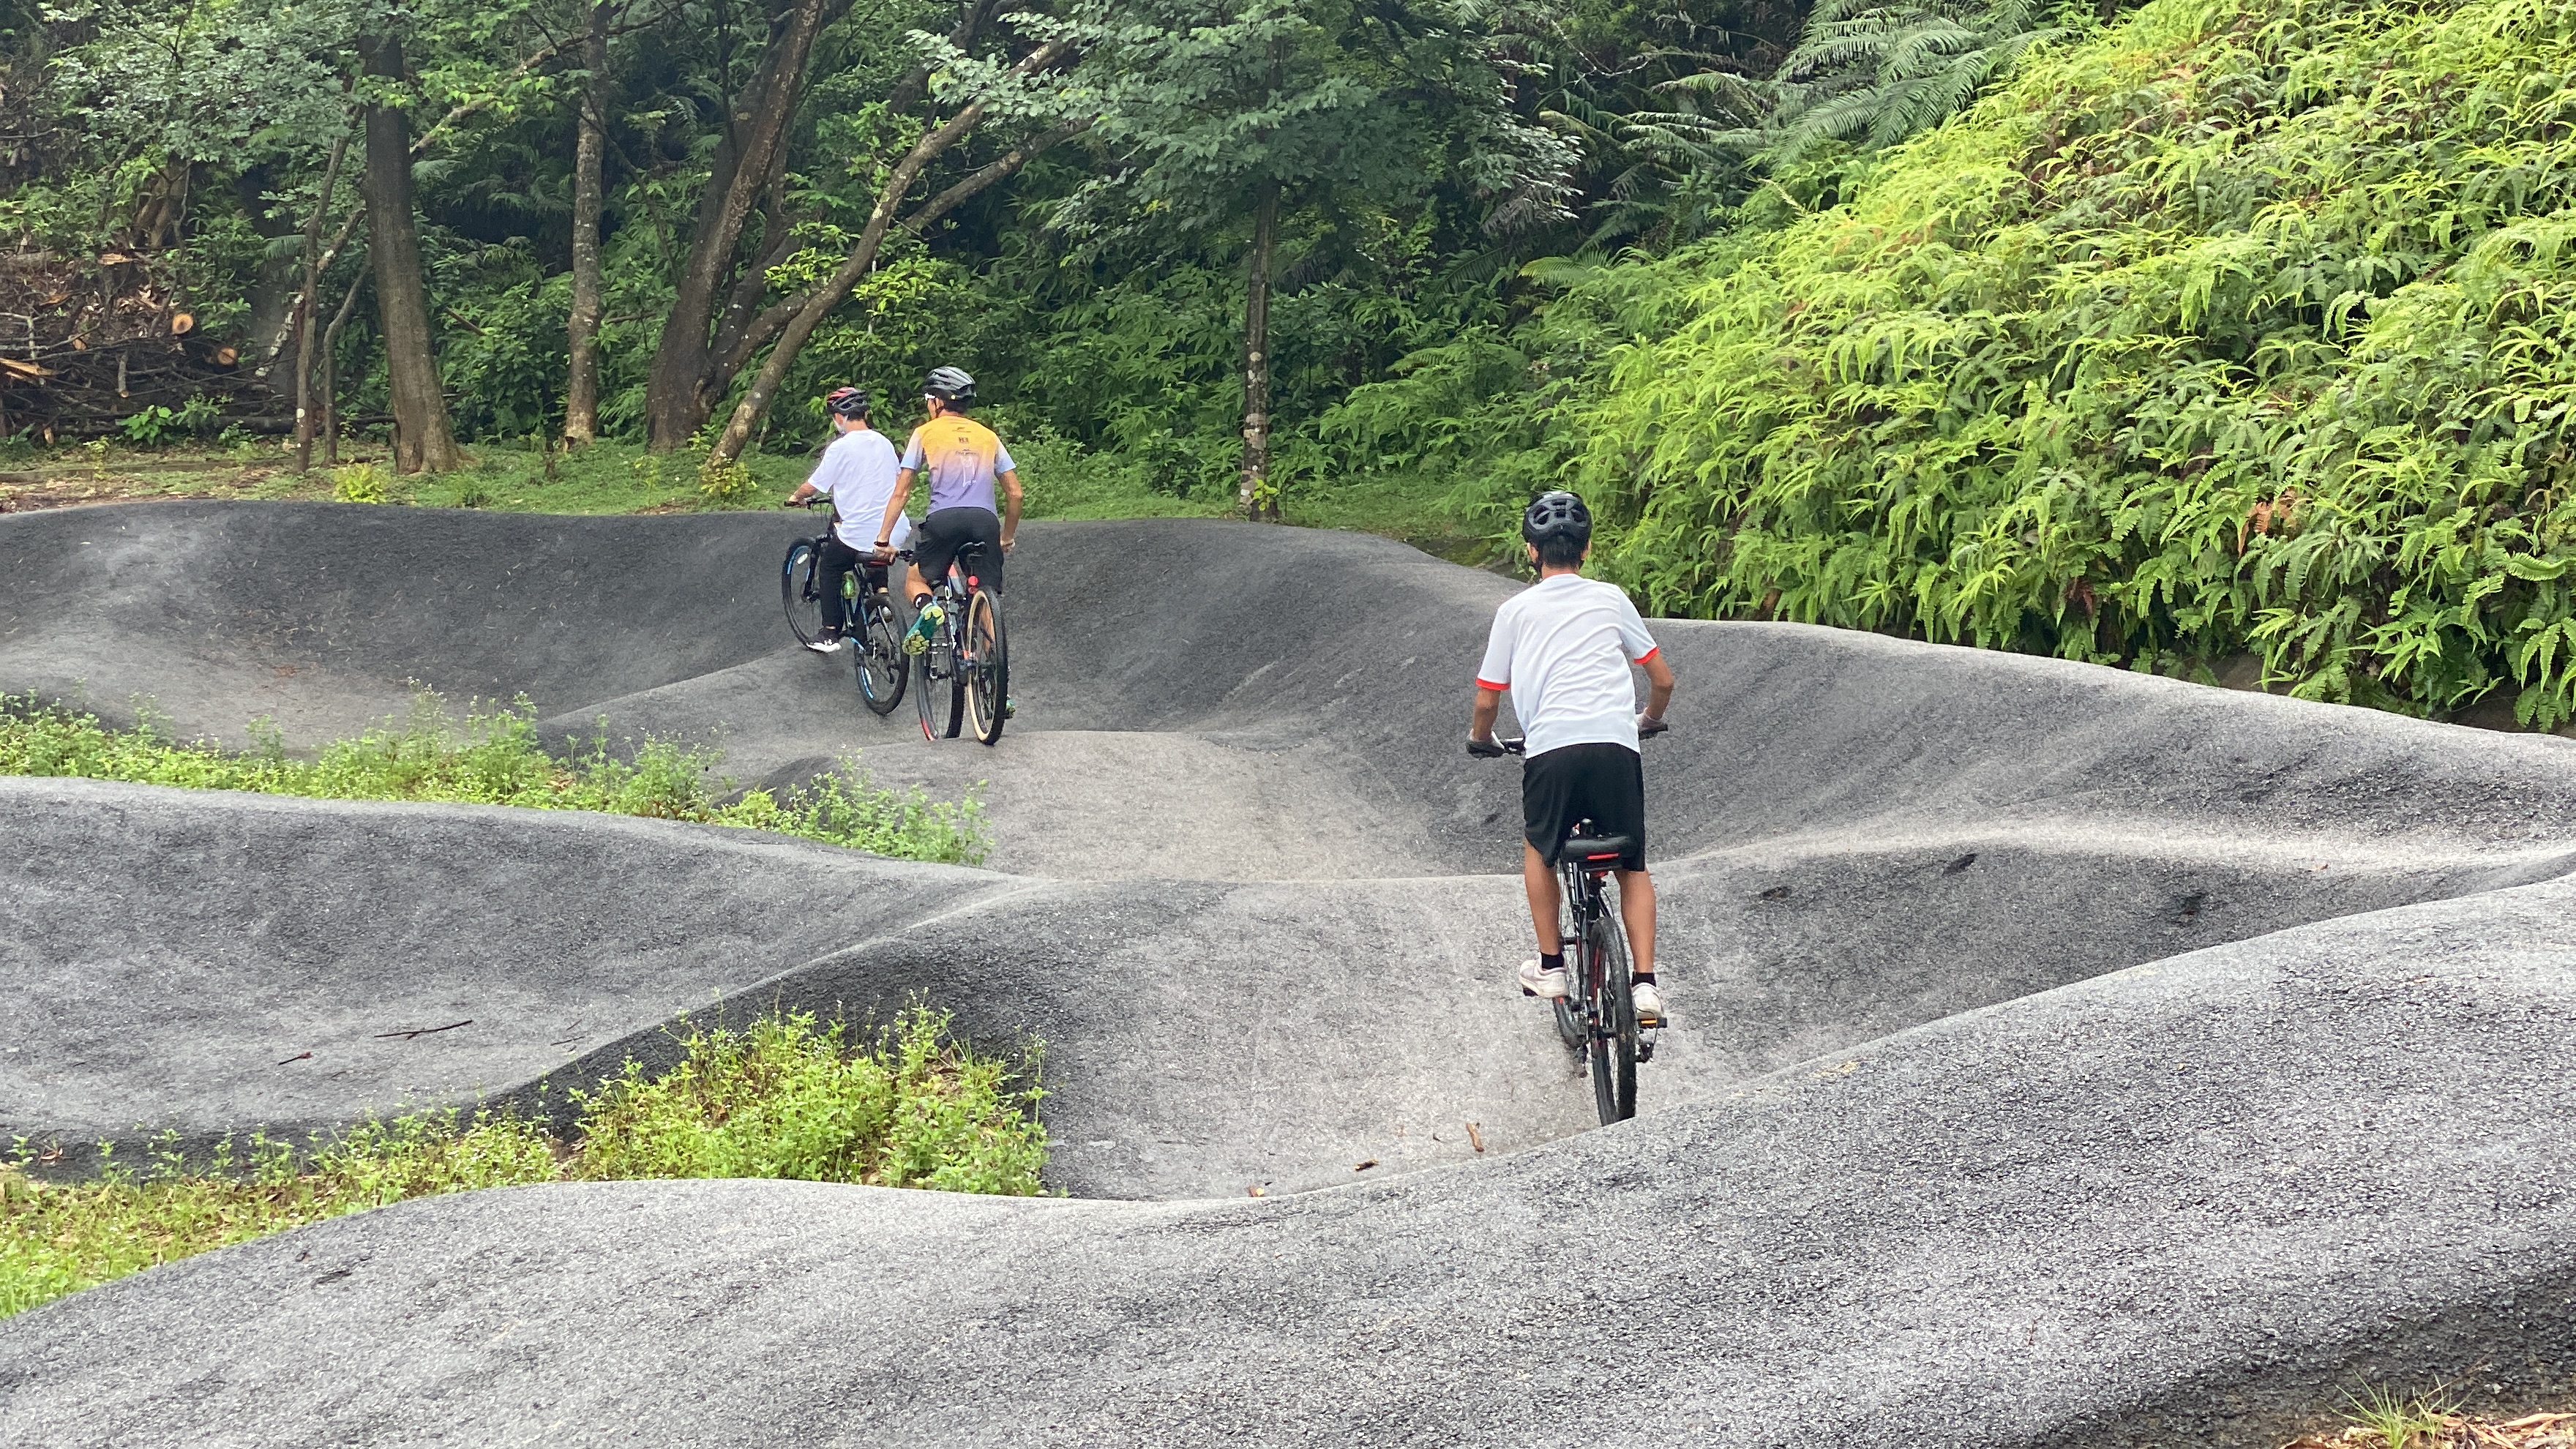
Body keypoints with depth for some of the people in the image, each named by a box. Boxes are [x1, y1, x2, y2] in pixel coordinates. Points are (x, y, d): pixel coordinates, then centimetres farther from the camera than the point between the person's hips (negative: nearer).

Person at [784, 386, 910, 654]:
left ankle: (830, 634, 15)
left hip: (858, 535, -5)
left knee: (831, 568, 18)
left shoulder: (841, 447, -10)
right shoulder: (884, 443, 8)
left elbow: (813, 486, -5)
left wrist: (795, 497, 17)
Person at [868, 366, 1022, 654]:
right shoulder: (988, 436, 21)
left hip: (944, 519, -2)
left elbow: (901, 492, 10)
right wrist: (1007, 539, 29)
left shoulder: (925, 433, 13)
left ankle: (926, 608, -17)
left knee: (915, 581, 17)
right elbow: (1015, 493, 18)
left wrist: (883, 539, 13)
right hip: (986, 521, 2)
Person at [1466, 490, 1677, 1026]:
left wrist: (1479, 737, 39)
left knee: (1539, 850, 27)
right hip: (1616, 746, 1)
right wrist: (1650, 720, 41)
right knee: (1633, 868, 17)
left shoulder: (1515, 611, 14)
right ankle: (1645, 984, 4)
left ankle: (1551, 966, 25)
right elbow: (1663, 679, 20)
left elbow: (1487, 699, 17)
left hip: (1550, 747, -1)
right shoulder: (1611, 599, 17)